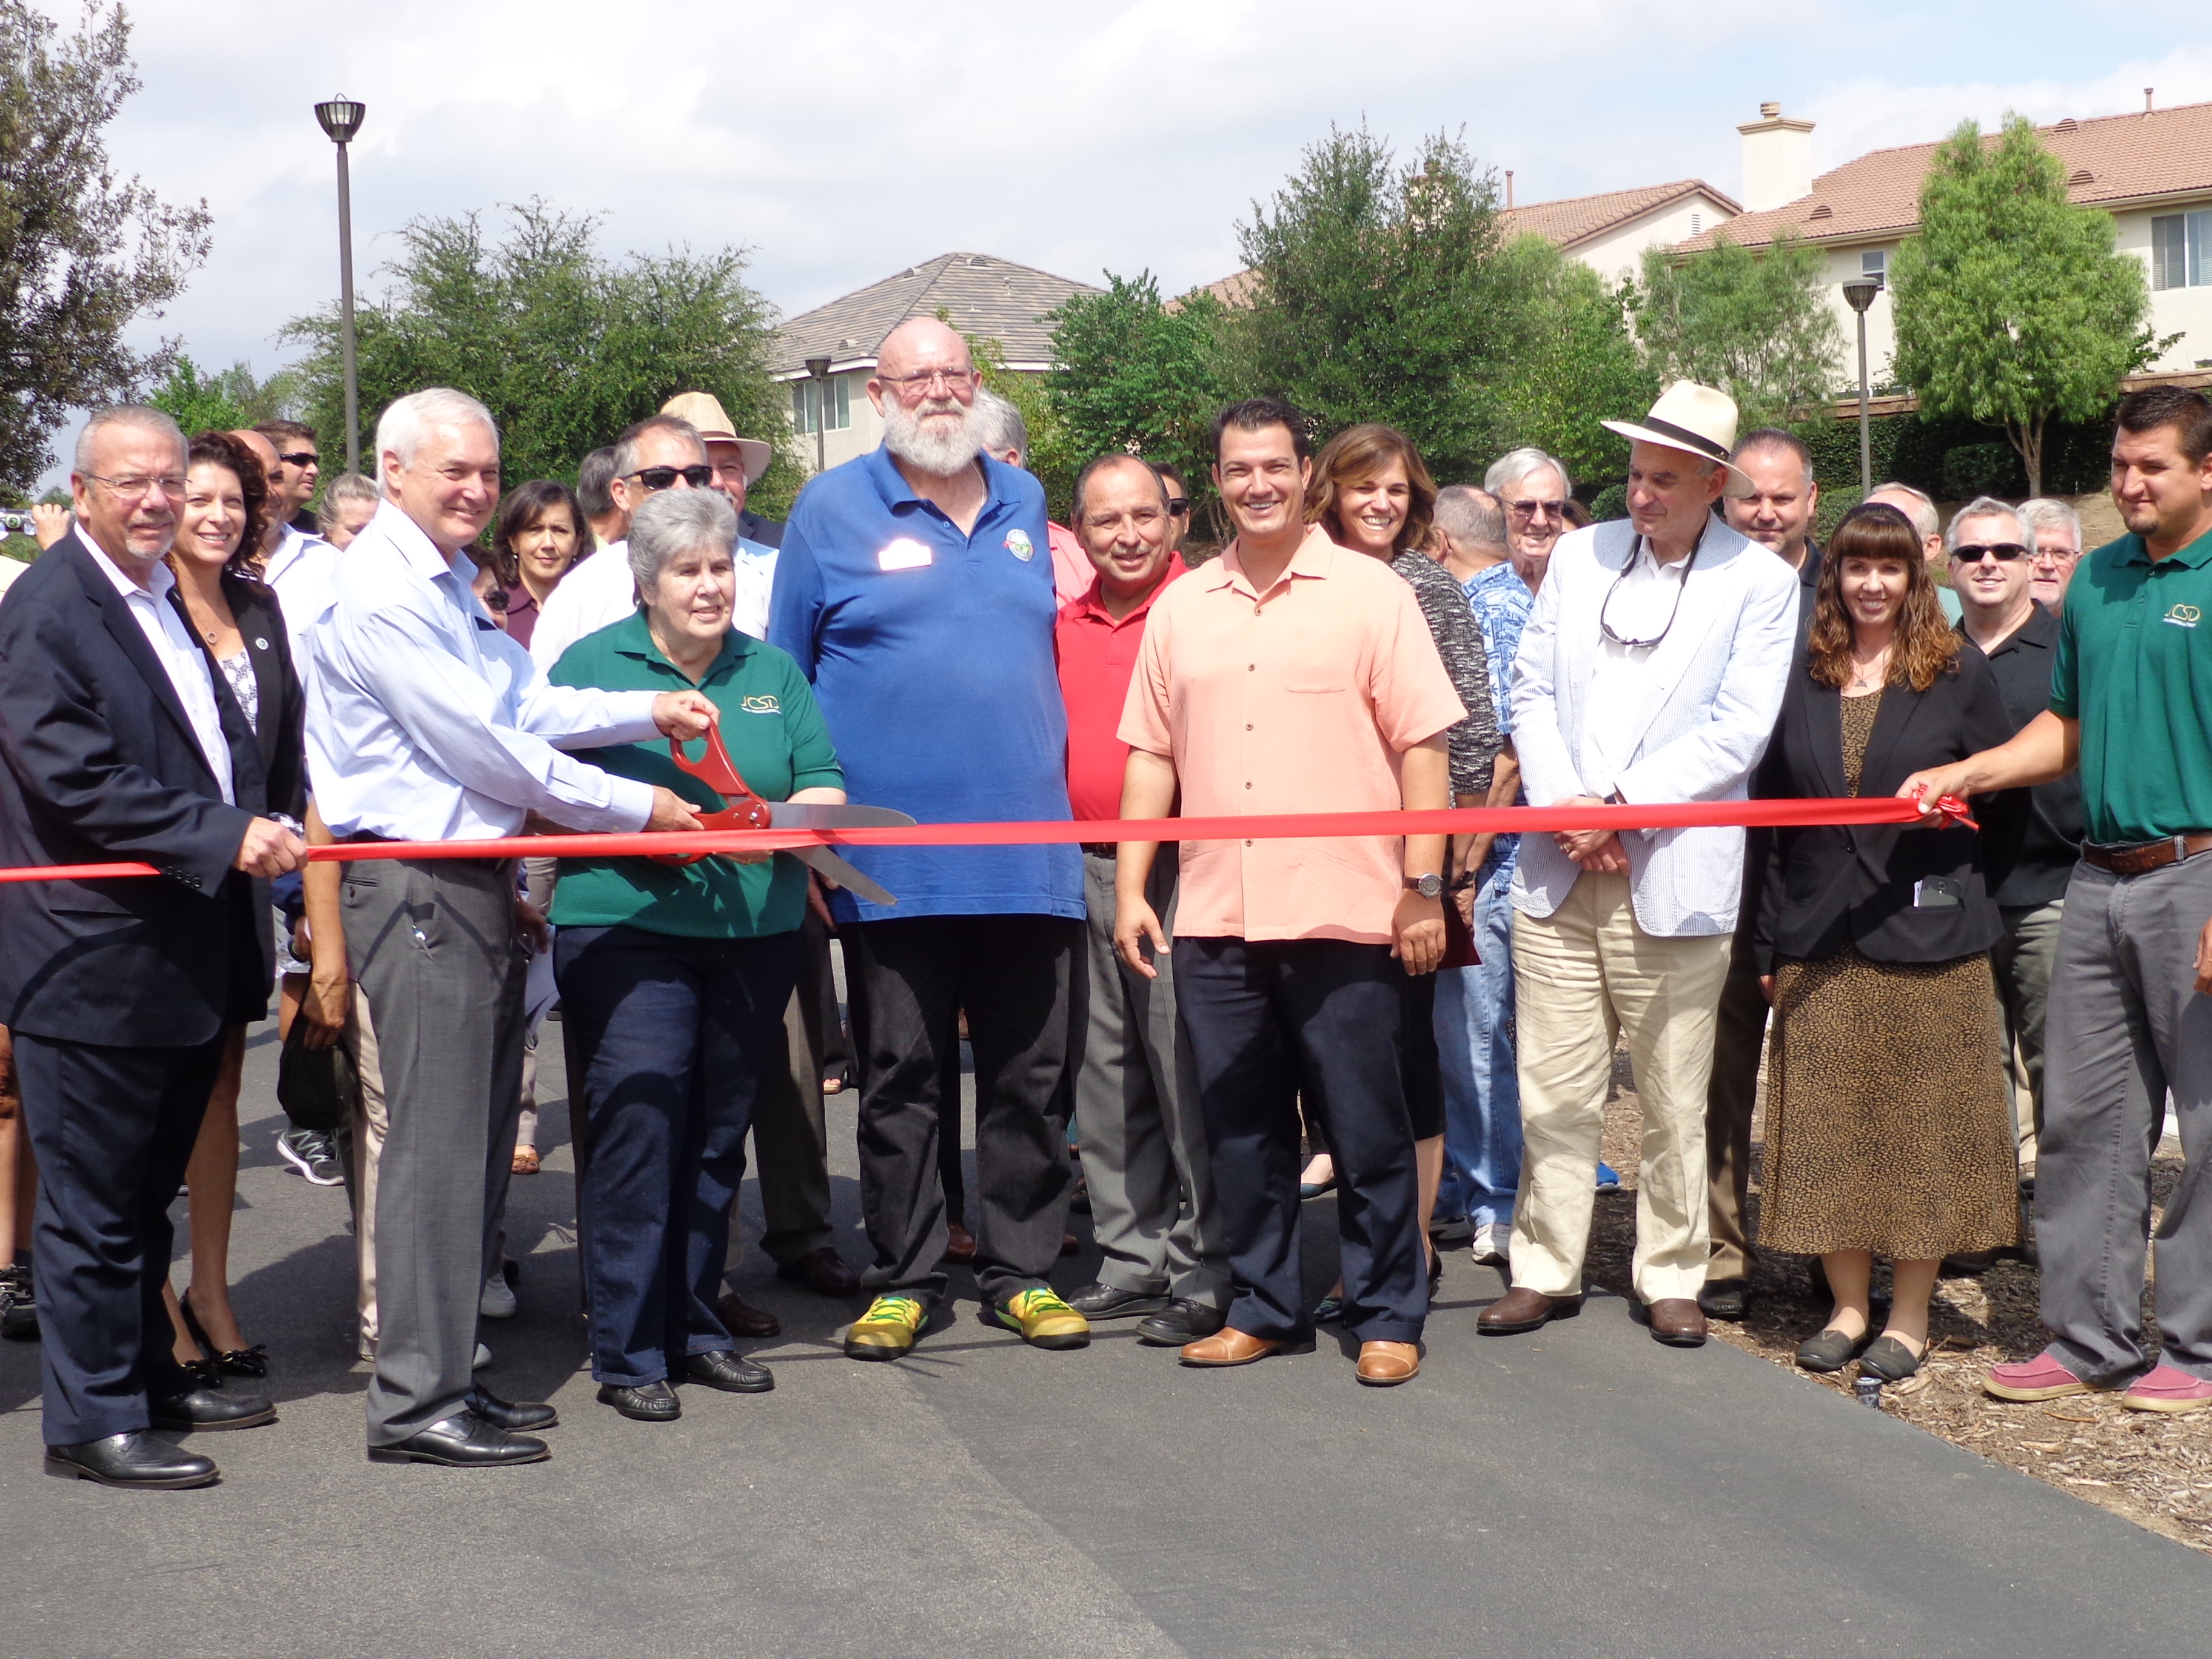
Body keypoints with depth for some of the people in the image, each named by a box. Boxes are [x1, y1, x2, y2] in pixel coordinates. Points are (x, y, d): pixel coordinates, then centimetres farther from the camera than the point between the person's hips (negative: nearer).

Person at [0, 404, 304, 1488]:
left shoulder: (170, 603, 15)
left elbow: (219, 744, 23)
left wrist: (257, 822, 5)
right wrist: (222, 835, -23)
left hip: (188, 952, 9)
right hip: (96, 962, -9)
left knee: (148, 1190, 20)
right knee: (93, 1203, 1)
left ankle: (148, 1377, 32)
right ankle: (90, 1423, 10)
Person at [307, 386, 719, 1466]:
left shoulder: (449, 586, 18)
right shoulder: (378, 594, -14)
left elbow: (525, 706, 16)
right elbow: (480, 745, -15)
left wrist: (653, 712, 3)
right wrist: (634, 808, -8)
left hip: (476, 881, 10)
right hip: (417, 884, -10)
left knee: (478, 1138, 13)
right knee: (436, 1143, -7)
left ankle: (446, 1374, 21)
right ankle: (416, 1404, -1)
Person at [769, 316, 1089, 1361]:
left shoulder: (1023, 503, 12)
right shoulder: (833, 510, 1)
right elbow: (782, 681, 4)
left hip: (1028, 842, 3)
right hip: (891, 860, -3)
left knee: (1030, 1076, 7)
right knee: (899, 1078, 4)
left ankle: (1022, 1272, 17)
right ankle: (902, 1279, 14)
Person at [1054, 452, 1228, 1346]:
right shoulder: (1065, 626, 13)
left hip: (1179, 868, -6)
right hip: (1085, 870, 6)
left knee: (1186, 1067, -5)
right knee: (1106, 1075, 11)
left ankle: (1206, 1273, 2)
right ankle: (1134, 1258, 21)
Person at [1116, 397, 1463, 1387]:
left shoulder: (1368, 594, 0)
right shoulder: (1181, 610, 12)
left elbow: (1423, 744, -3)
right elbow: (1151, 753, 14)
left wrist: (1422, 885, -8)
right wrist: (1131, 885, 7)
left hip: (1345, 916, -4)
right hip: (1214, 921, 4)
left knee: (1366, 1130, 3)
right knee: (1240, 1130, 10)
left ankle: (1387, 1317, 14)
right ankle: (1264, 1309, 22)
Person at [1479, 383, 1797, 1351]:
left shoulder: (1760, 583, 1)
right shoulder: (1580, 555, 13)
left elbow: (1739, 732, -6)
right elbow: (1532, 689, 10)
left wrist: (1619, 802, -12)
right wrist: (1563, 804, -6)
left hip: (1675, 876, -3)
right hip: (1558, 870, 3)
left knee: (1674, 1099, 4)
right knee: (1554, 1089, 5)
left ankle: (1671, 1278, 16)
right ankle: (1547, 1270, 16)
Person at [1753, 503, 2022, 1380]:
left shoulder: (1959, 675, 2)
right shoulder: (1802, 682, 9)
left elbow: (2000, 802, 9)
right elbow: (1773, 819, 10)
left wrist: (1951, 807, -9)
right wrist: (1770, 943, 6)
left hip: (1925, 940, -3)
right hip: (1820, 940, 3)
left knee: (1921, 1126, 1)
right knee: (1828, 1127, 5)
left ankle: (1908, 1318, 11)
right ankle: (1848, 1307, 16)